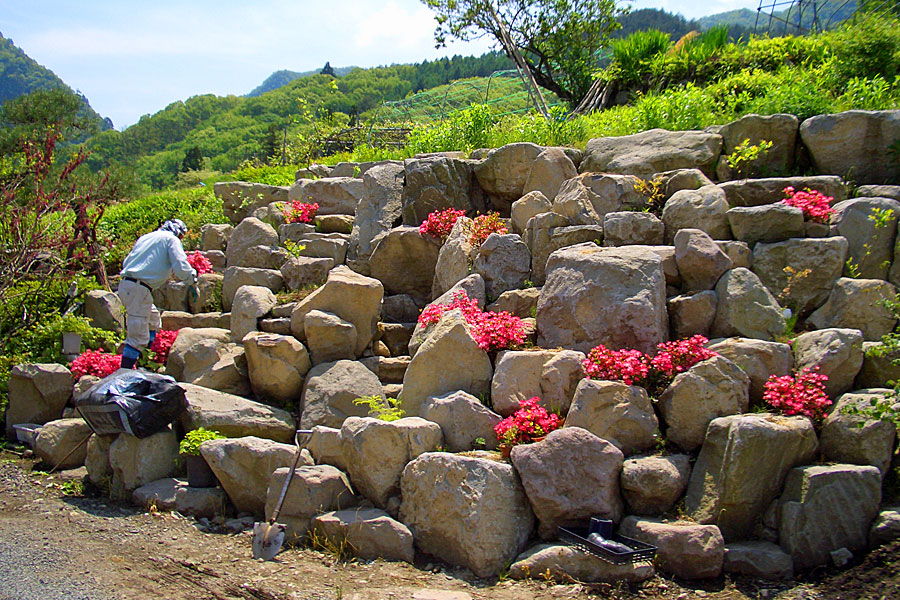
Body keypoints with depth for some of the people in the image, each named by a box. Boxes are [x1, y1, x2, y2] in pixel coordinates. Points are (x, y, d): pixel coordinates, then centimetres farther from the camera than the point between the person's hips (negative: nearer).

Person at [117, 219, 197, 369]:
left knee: (153, 322, 27)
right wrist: (193, 279, 8)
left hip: (125, 285, 9)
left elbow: (126, 262, 27)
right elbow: (181, 268, -11)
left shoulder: (145, 237, 25)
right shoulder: (172, 239, 2)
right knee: (138, 336, -6)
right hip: (139, 289, -9)